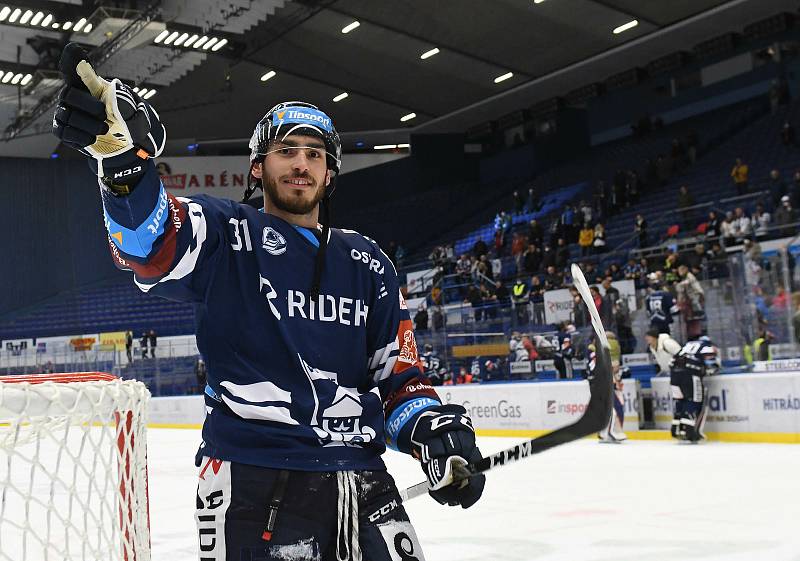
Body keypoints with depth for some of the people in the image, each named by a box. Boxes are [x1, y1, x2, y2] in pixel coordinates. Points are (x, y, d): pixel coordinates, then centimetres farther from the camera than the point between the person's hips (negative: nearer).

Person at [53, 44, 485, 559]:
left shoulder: (369, 264, 15)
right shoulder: (229, 234, 1)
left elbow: (398, 371, 17)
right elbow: (151, 248, -20)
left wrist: (431, 429, -2)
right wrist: (123, 160, -39)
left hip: (359, 475, 5)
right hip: (251, 477, -4)